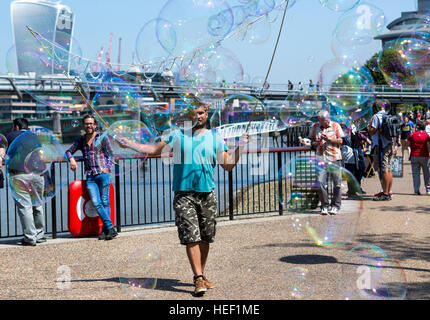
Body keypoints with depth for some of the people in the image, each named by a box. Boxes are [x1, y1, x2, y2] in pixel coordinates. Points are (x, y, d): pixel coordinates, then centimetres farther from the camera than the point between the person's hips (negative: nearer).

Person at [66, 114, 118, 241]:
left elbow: (110, 155, 8)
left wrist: (107, 167, -7)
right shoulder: (80, 140, 18)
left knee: (104, 201, -7)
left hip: (103, 173, -3)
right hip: (90, 176, 3)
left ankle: (105, 230, -5)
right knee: (96, 203, -11)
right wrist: (71, 159, 3)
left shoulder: (102, 138, 9)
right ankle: (110, 228, -13)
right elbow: (68, 151, 25)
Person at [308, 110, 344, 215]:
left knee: (337, 183, 1)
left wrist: (329, 139, -12)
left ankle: (335, 206, 12)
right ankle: (324, 206, 4)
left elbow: (340, 141, 3)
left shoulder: (335, 126, 6)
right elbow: (312, 142, 14)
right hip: (321, 158, 1)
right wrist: (317, 142, -9)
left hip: (334, 158, -1)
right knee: (321, 183, -7)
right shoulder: (315, 127, 11)